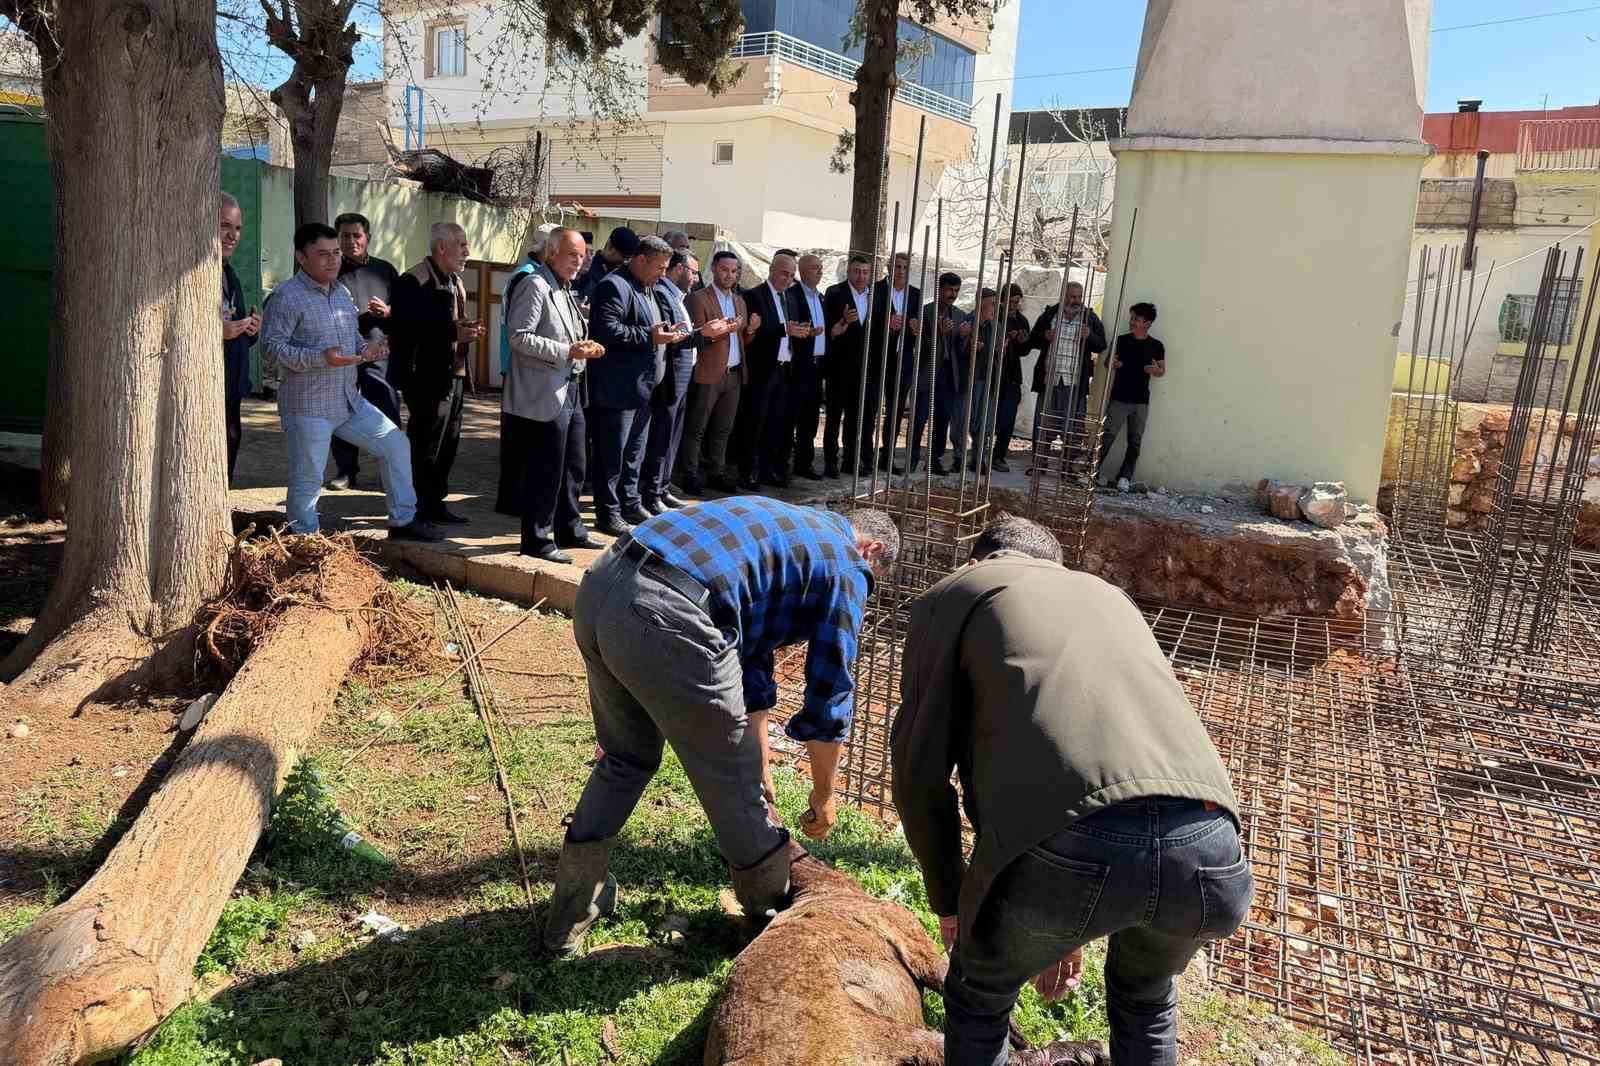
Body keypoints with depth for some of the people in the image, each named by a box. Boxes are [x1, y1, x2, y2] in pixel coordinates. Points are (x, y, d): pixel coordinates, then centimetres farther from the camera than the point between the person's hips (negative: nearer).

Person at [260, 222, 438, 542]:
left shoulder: (342, 292, 13)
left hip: (350, 400, 8)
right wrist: (322, 358, -28)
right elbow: (272, 343, -18)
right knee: (308, 480, -1)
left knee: (396, 445, 9)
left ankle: (403, 521, 20)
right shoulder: (286, 296, -12)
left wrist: (364, 349, 2)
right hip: (307, 407, -8)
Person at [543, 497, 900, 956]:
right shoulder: (846, 566, 11)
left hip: (598, 586, 8)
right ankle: (774, 911, 36)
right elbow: (830, 695, 13)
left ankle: (570, 912, 35)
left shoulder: (787, 528, 33)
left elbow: (751, 661, 36)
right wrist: (823, 794, 29)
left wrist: (760, 767, 42)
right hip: (665, 617, -8)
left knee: (625, 759, 29)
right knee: (733, 780, 14)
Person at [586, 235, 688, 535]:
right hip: (617, 389, -10)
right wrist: (649, 336, -23)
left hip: (642, 387, 10)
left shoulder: (646, 288, 19)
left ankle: (630, 503, 30)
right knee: (612, 454, -3)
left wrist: (665, 331, 11)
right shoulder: (614, 286, -13)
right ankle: (608, 515, 4)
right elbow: (606, 329, -24)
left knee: (635, 451, 18)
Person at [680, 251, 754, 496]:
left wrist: (750, 329, -1)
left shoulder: (739, 300, 17)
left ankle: (716, 473, 19)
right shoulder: (699, 298, -5)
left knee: (723, 429, 11)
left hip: (735, 374, 7)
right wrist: (725, 328, -22)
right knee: (696, 429, -1)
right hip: (709, 374, -7)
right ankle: (690, 476, 3)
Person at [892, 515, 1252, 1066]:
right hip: (1208, 845, 5)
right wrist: (1080, 925, 49)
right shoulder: (1107, 595, 36)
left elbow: (920, 773, 14)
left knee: (979, 997, 28)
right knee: (1145, 995, 38)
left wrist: (948, 899, 31)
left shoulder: (953, 595, 21)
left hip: (1066, 842, -5)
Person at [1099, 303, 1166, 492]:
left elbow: (1162, 371, 12)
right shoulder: (1121, 340, 1)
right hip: (1119, 398, -1)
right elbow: (1108, 363, 7)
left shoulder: (1156, 346, 3)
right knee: (1107, 436, -7)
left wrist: (1156, 370, -11)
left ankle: (1125, 476, 10)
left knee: (1135, 441, 3)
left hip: (1141, 402, 1)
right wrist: (1112, 364, -16)